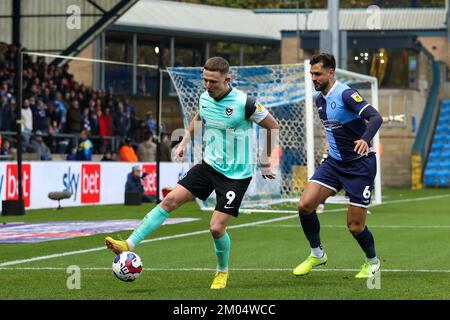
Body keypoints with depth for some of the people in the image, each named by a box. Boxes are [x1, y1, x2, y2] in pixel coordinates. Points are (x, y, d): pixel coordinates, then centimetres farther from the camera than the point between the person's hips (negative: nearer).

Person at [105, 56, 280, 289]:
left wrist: (266, 163, -2)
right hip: (209, 165, 6)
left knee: (216, 227, -10)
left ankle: (222, 271, 18)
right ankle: (129, 245, -6)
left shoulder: (244, 103, -20)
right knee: (170, 200, -6)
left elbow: (273, 127, -8)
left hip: (236, 174, -6)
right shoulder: (205, 98, -1)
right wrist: (185, 142, 18)